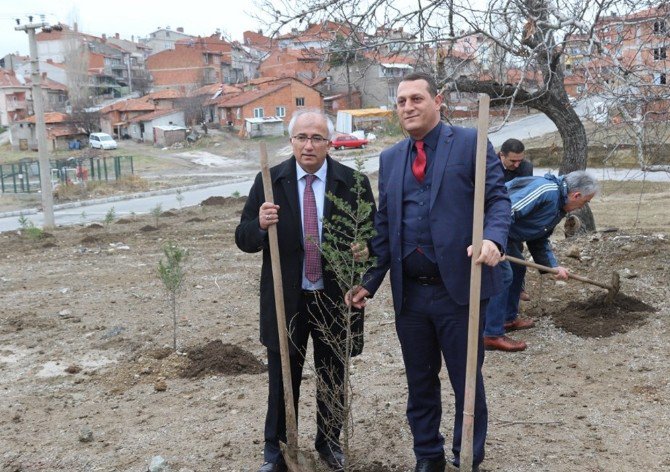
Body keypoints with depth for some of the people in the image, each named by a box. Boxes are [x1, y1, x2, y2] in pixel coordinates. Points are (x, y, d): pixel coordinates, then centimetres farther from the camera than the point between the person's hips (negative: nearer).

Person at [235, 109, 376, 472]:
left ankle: (329, 442, 39)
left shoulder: (354, 182, -6)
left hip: (336, 298, 1)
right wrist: (260, 224, -26)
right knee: (282, 378, 11)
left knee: (332, 377, 17)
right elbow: (243, 239, -4)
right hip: (285, 299, 0)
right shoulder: (269, 181, -5)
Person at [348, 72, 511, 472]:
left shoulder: (471, 143, -2)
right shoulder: (390, 158, 12)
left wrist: (493, 238, -26)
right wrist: (370, 282, 7)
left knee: (467, 382, 10)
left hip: (458, 288, -4)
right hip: (410, 293, 4)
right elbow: (384, 226, 13)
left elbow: (498, 198, -6)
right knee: (420, 383, 16)